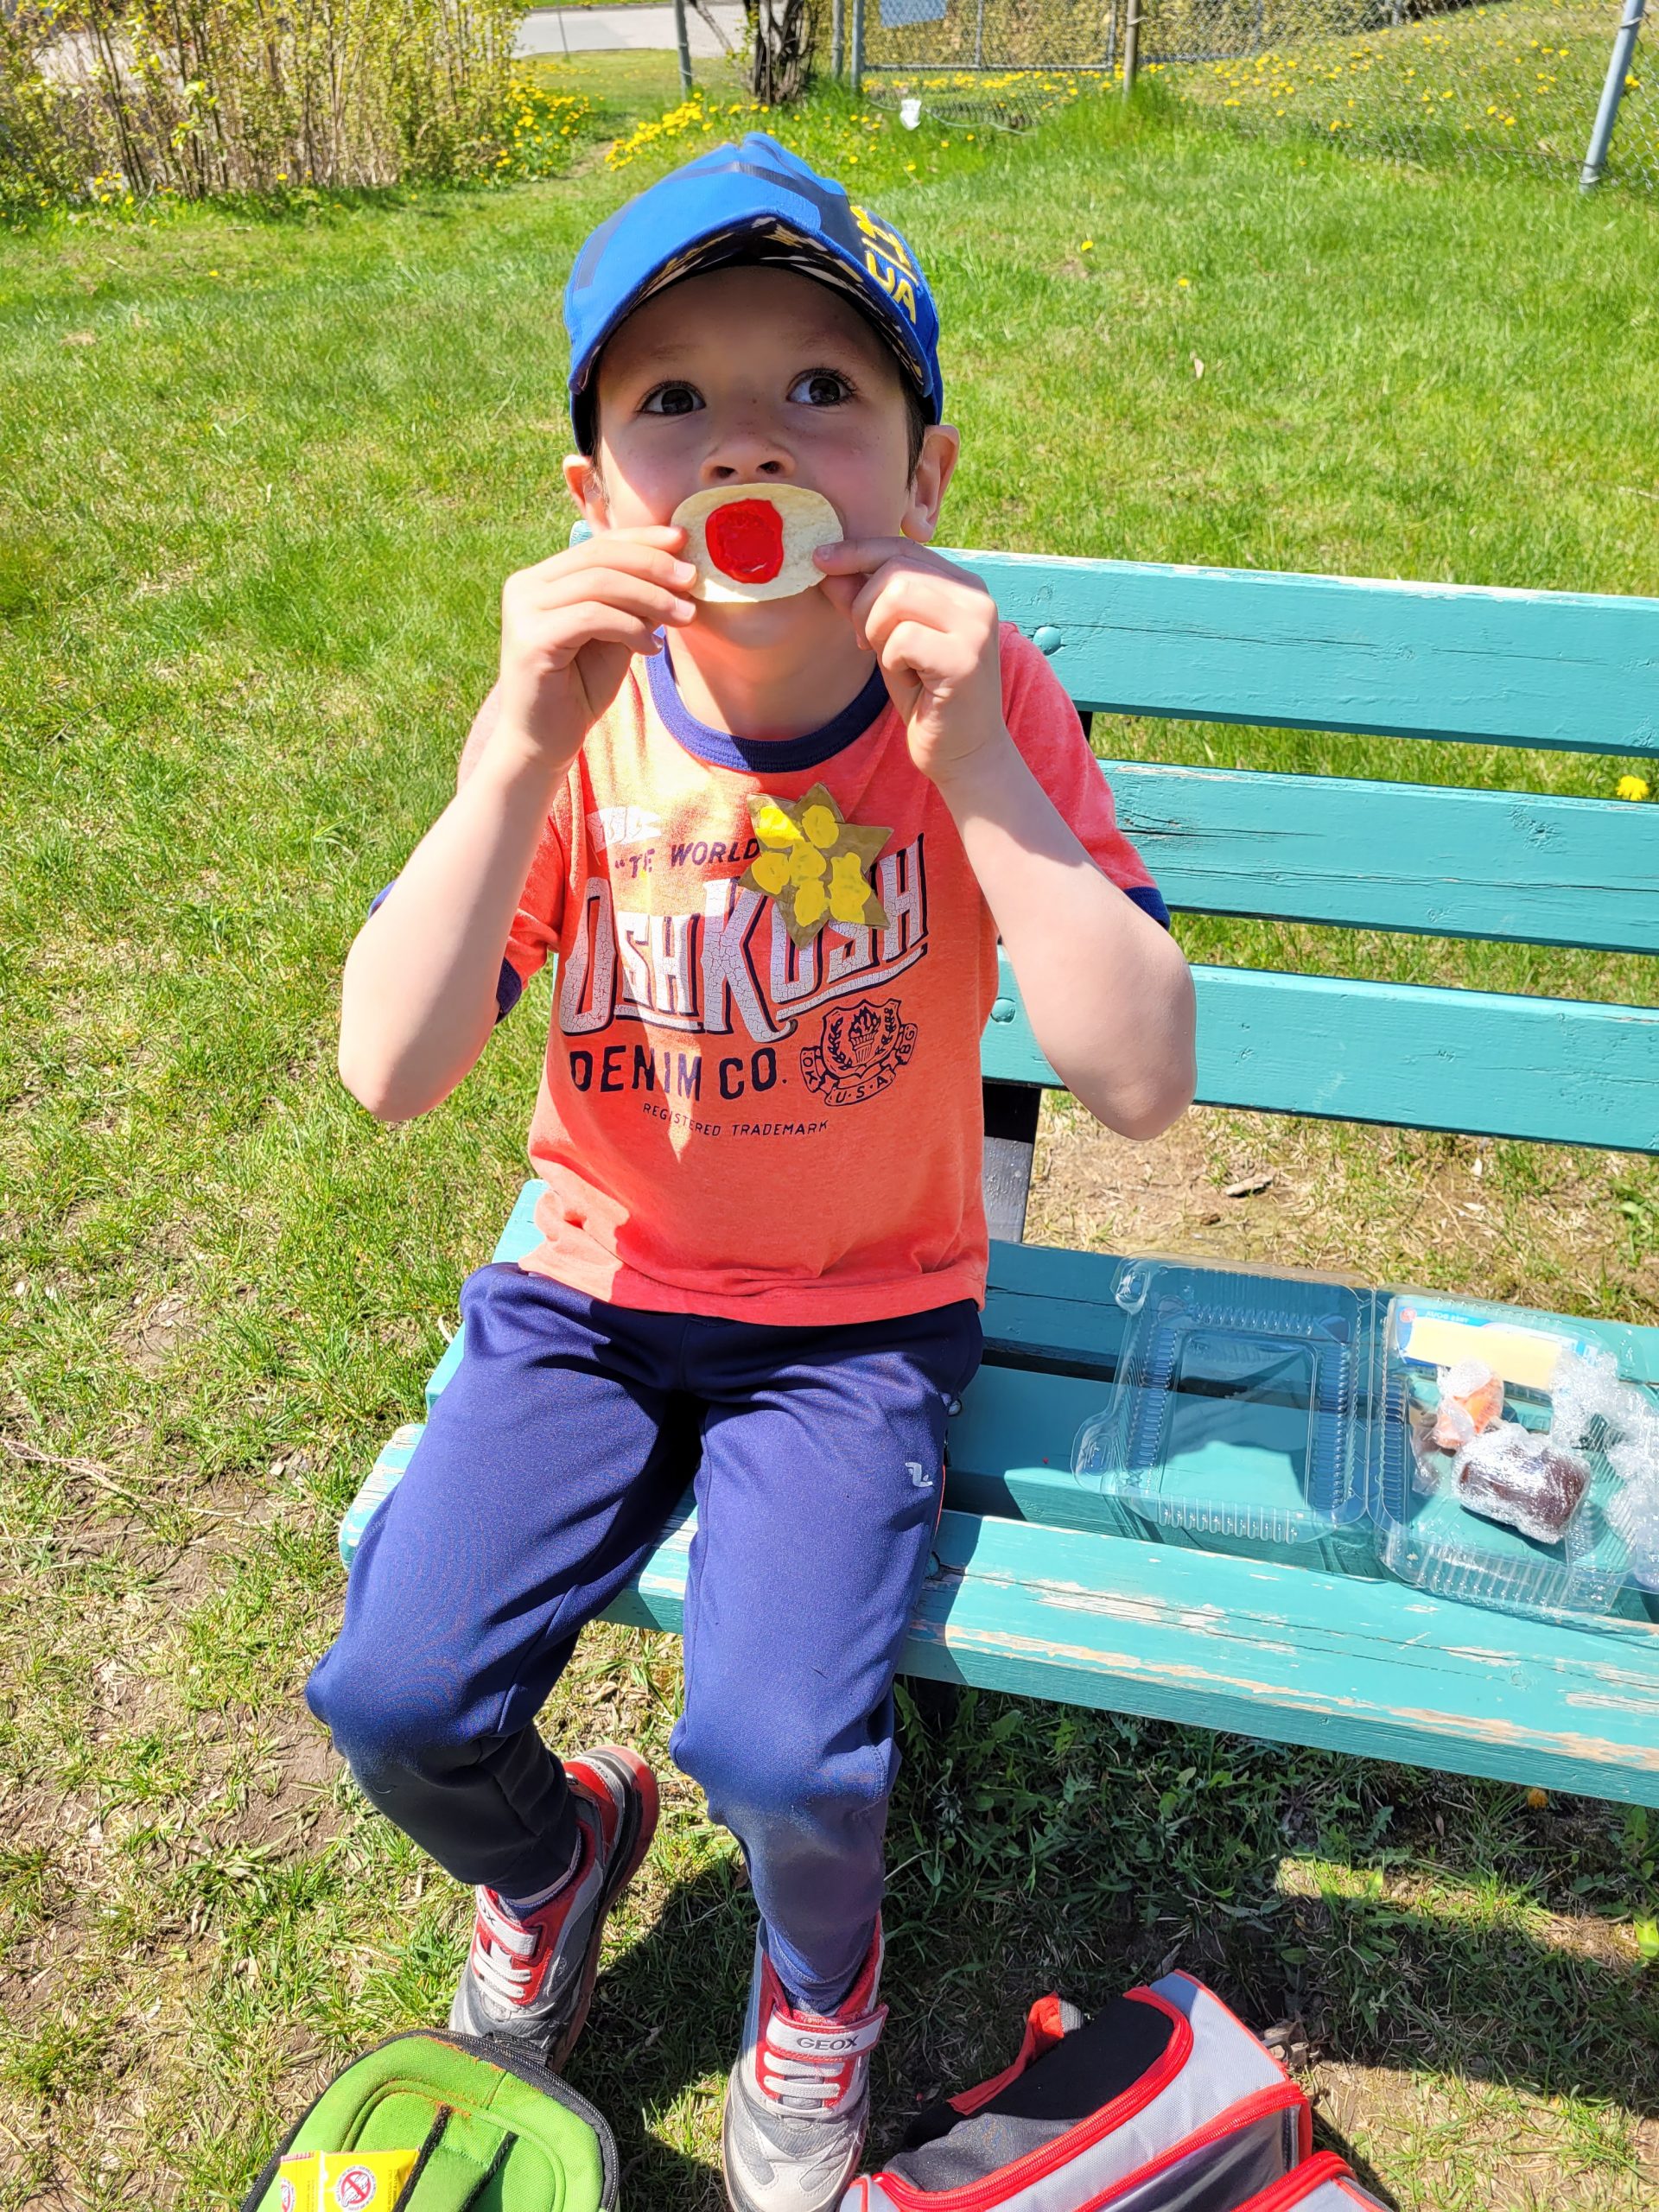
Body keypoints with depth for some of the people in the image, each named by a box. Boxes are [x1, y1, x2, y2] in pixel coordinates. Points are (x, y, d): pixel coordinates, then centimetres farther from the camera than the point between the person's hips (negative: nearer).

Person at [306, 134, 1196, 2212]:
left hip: (862, 1318, -1)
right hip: (592, 1291, 2)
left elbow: (1140, 1083, -22)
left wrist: (976, 771, -30)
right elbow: (389, 1074, -18)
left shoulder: (983, 706, -13)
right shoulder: (580, 721, -10)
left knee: (780, 1746, -19)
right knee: (393, 1694, -10)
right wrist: (521, 752, -28)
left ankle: (821, 1970, 22)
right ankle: (550, 1853, 29)